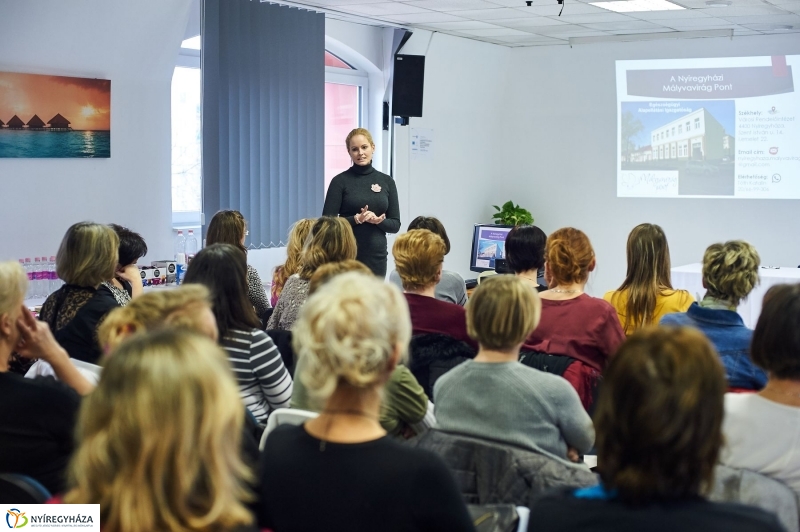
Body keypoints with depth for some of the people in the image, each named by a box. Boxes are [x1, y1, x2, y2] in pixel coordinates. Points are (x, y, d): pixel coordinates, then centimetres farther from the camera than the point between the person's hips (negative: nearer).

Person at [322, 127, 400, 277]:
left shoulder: (386, 181, 8)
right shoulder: (340, 181, -1)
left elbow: (395, 224, 8)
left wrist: (378, 220, -12)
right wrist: (357, 219, -18)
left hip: (377, 256, 3)